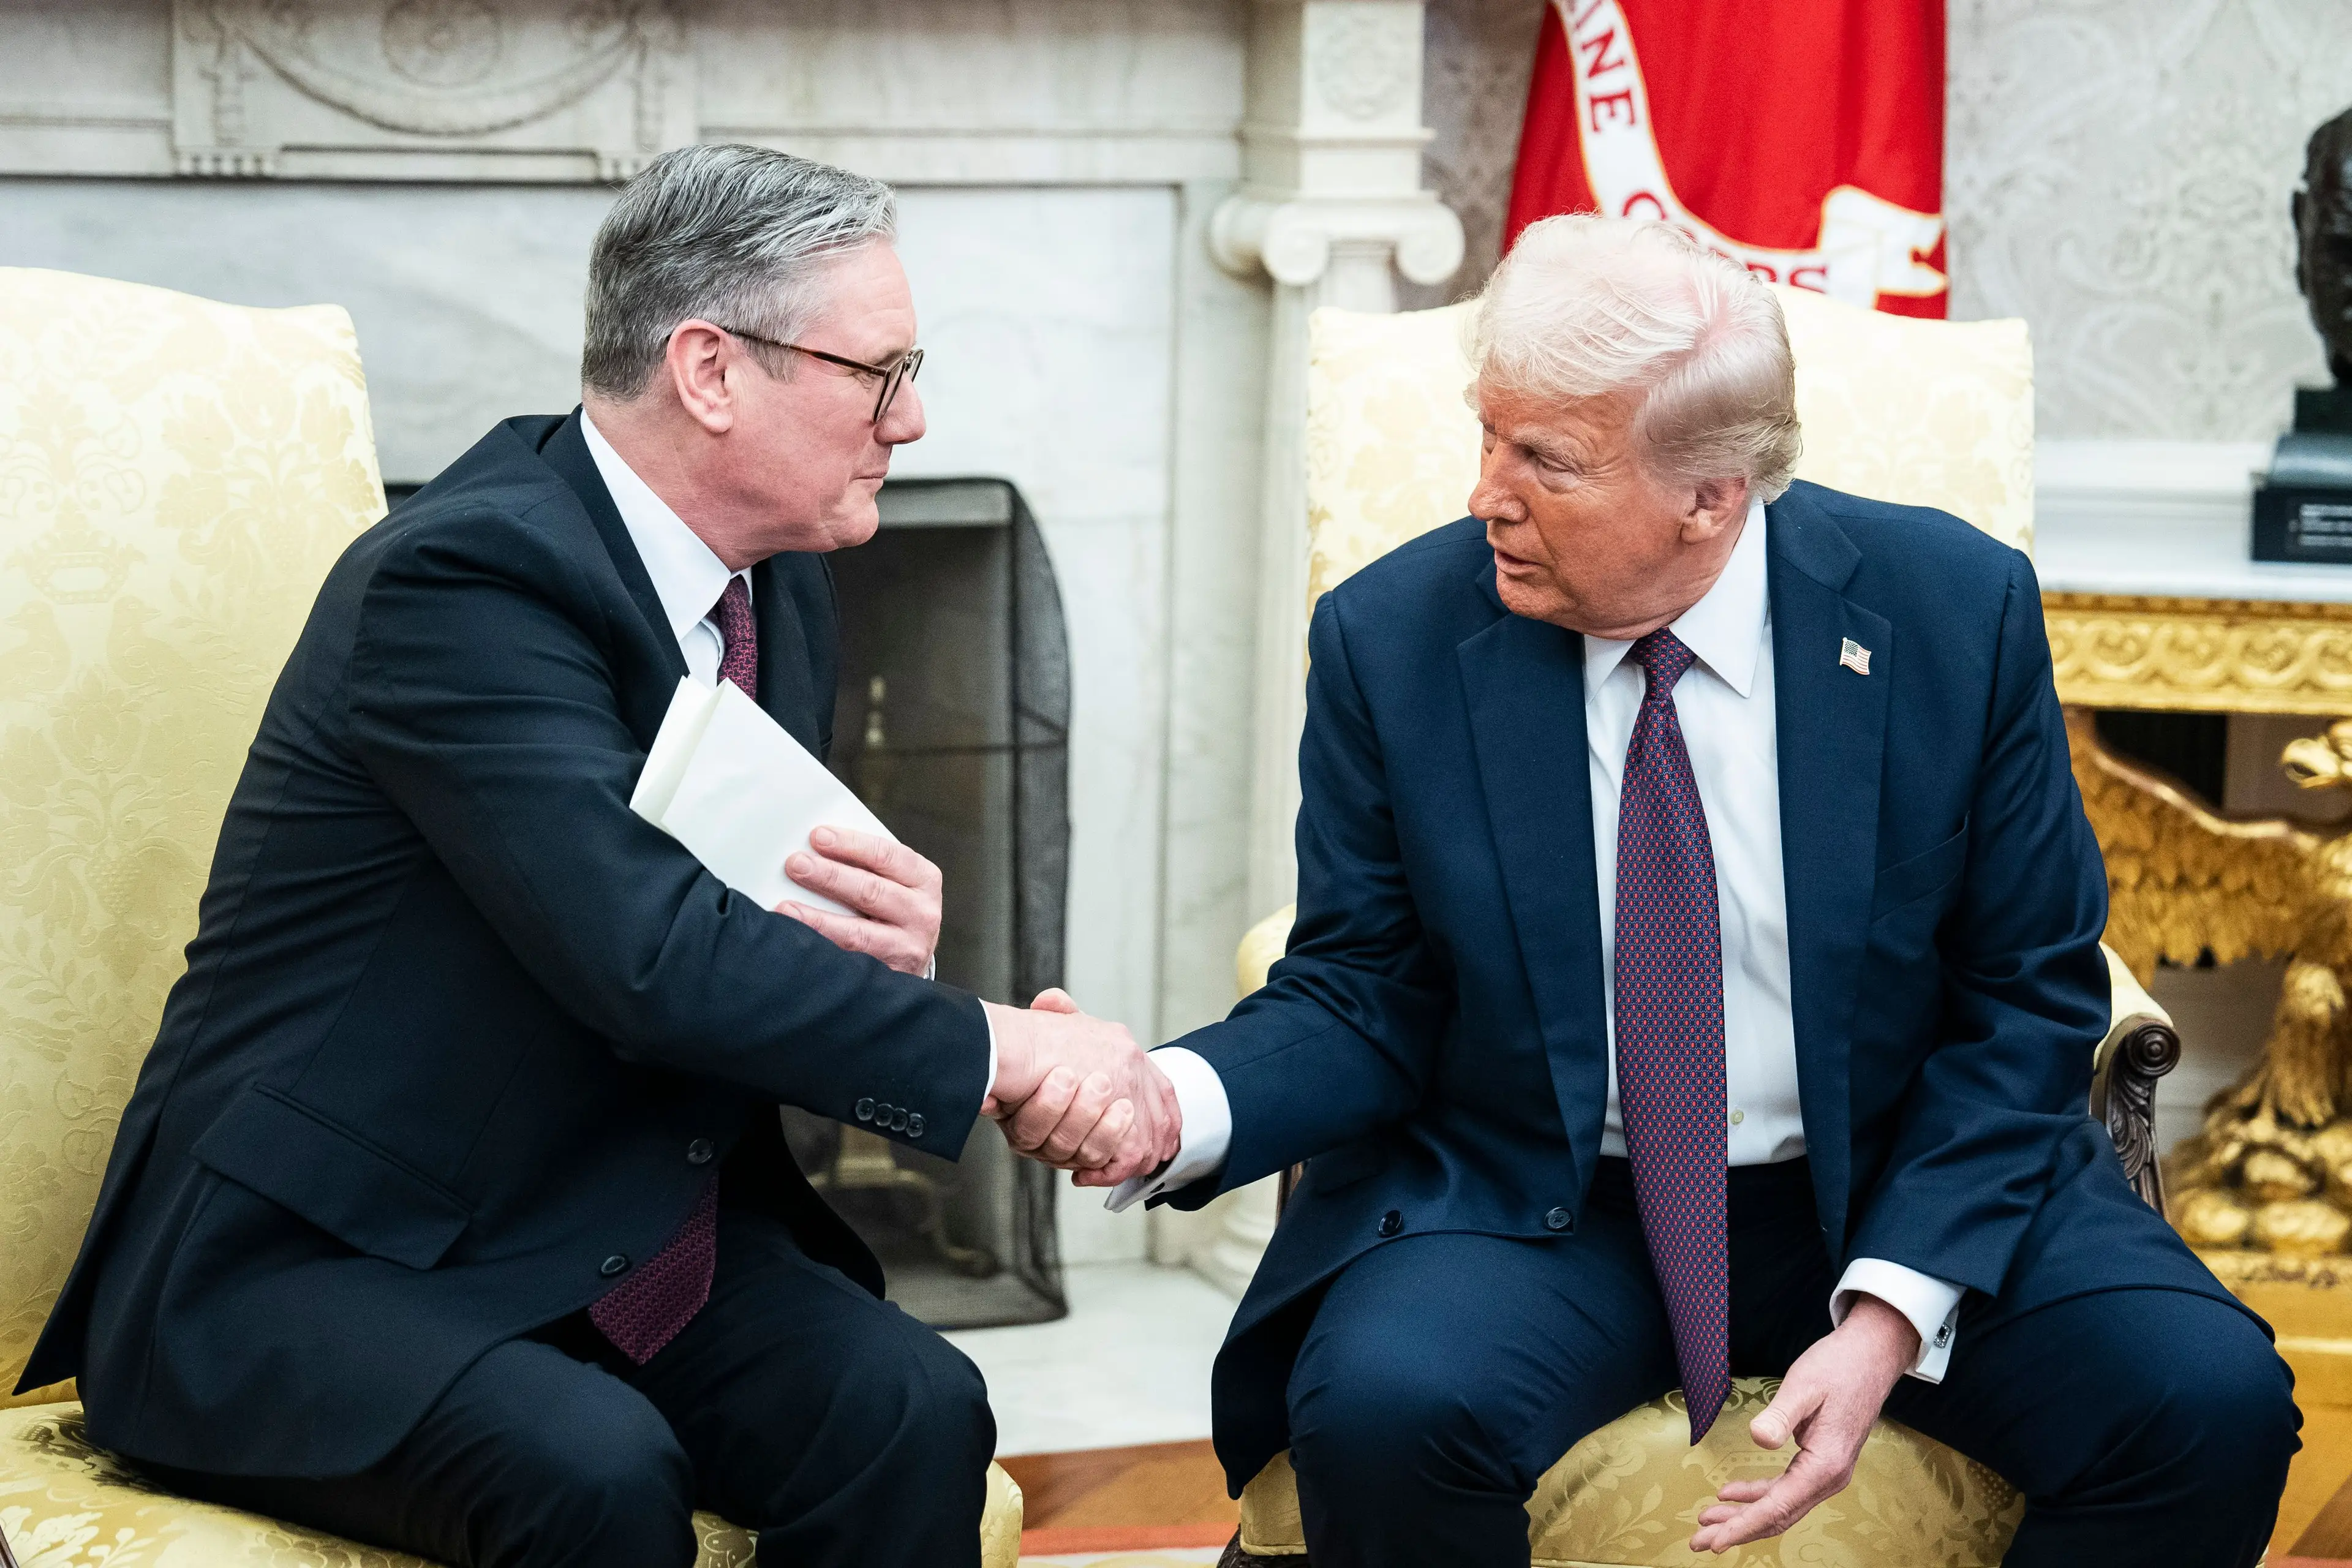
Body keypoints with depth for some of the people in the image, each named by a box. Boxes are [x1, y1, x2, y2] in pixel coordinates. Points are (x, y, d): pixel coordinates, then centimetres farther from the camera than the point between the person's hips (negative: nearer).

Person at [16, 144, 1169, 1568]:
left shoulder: (779, 584, 8)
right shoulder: (466, 574, -20)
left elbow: (782, 931, 15)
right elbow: (652, 957, -30)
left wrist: (892, 940, -9)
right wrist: (992, 1050, -24)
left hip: (628, 1232, 7)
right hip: (305, 1273, -7)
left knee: (911, 1412, -20)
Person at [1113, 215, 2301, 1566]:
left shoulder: (1954, 612, -8)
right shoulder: (1394, 640, -7)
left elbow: (2029, 1000, -3)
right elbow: (1361, 1002, -1)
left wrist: (1890, 1315, -15)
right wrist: (1180, 1104, -24)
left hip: (1901, 1197, 1)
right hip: (1531, 1205, 0)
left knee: (2214, 1403, -23)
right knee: (1382, 1412, -32)